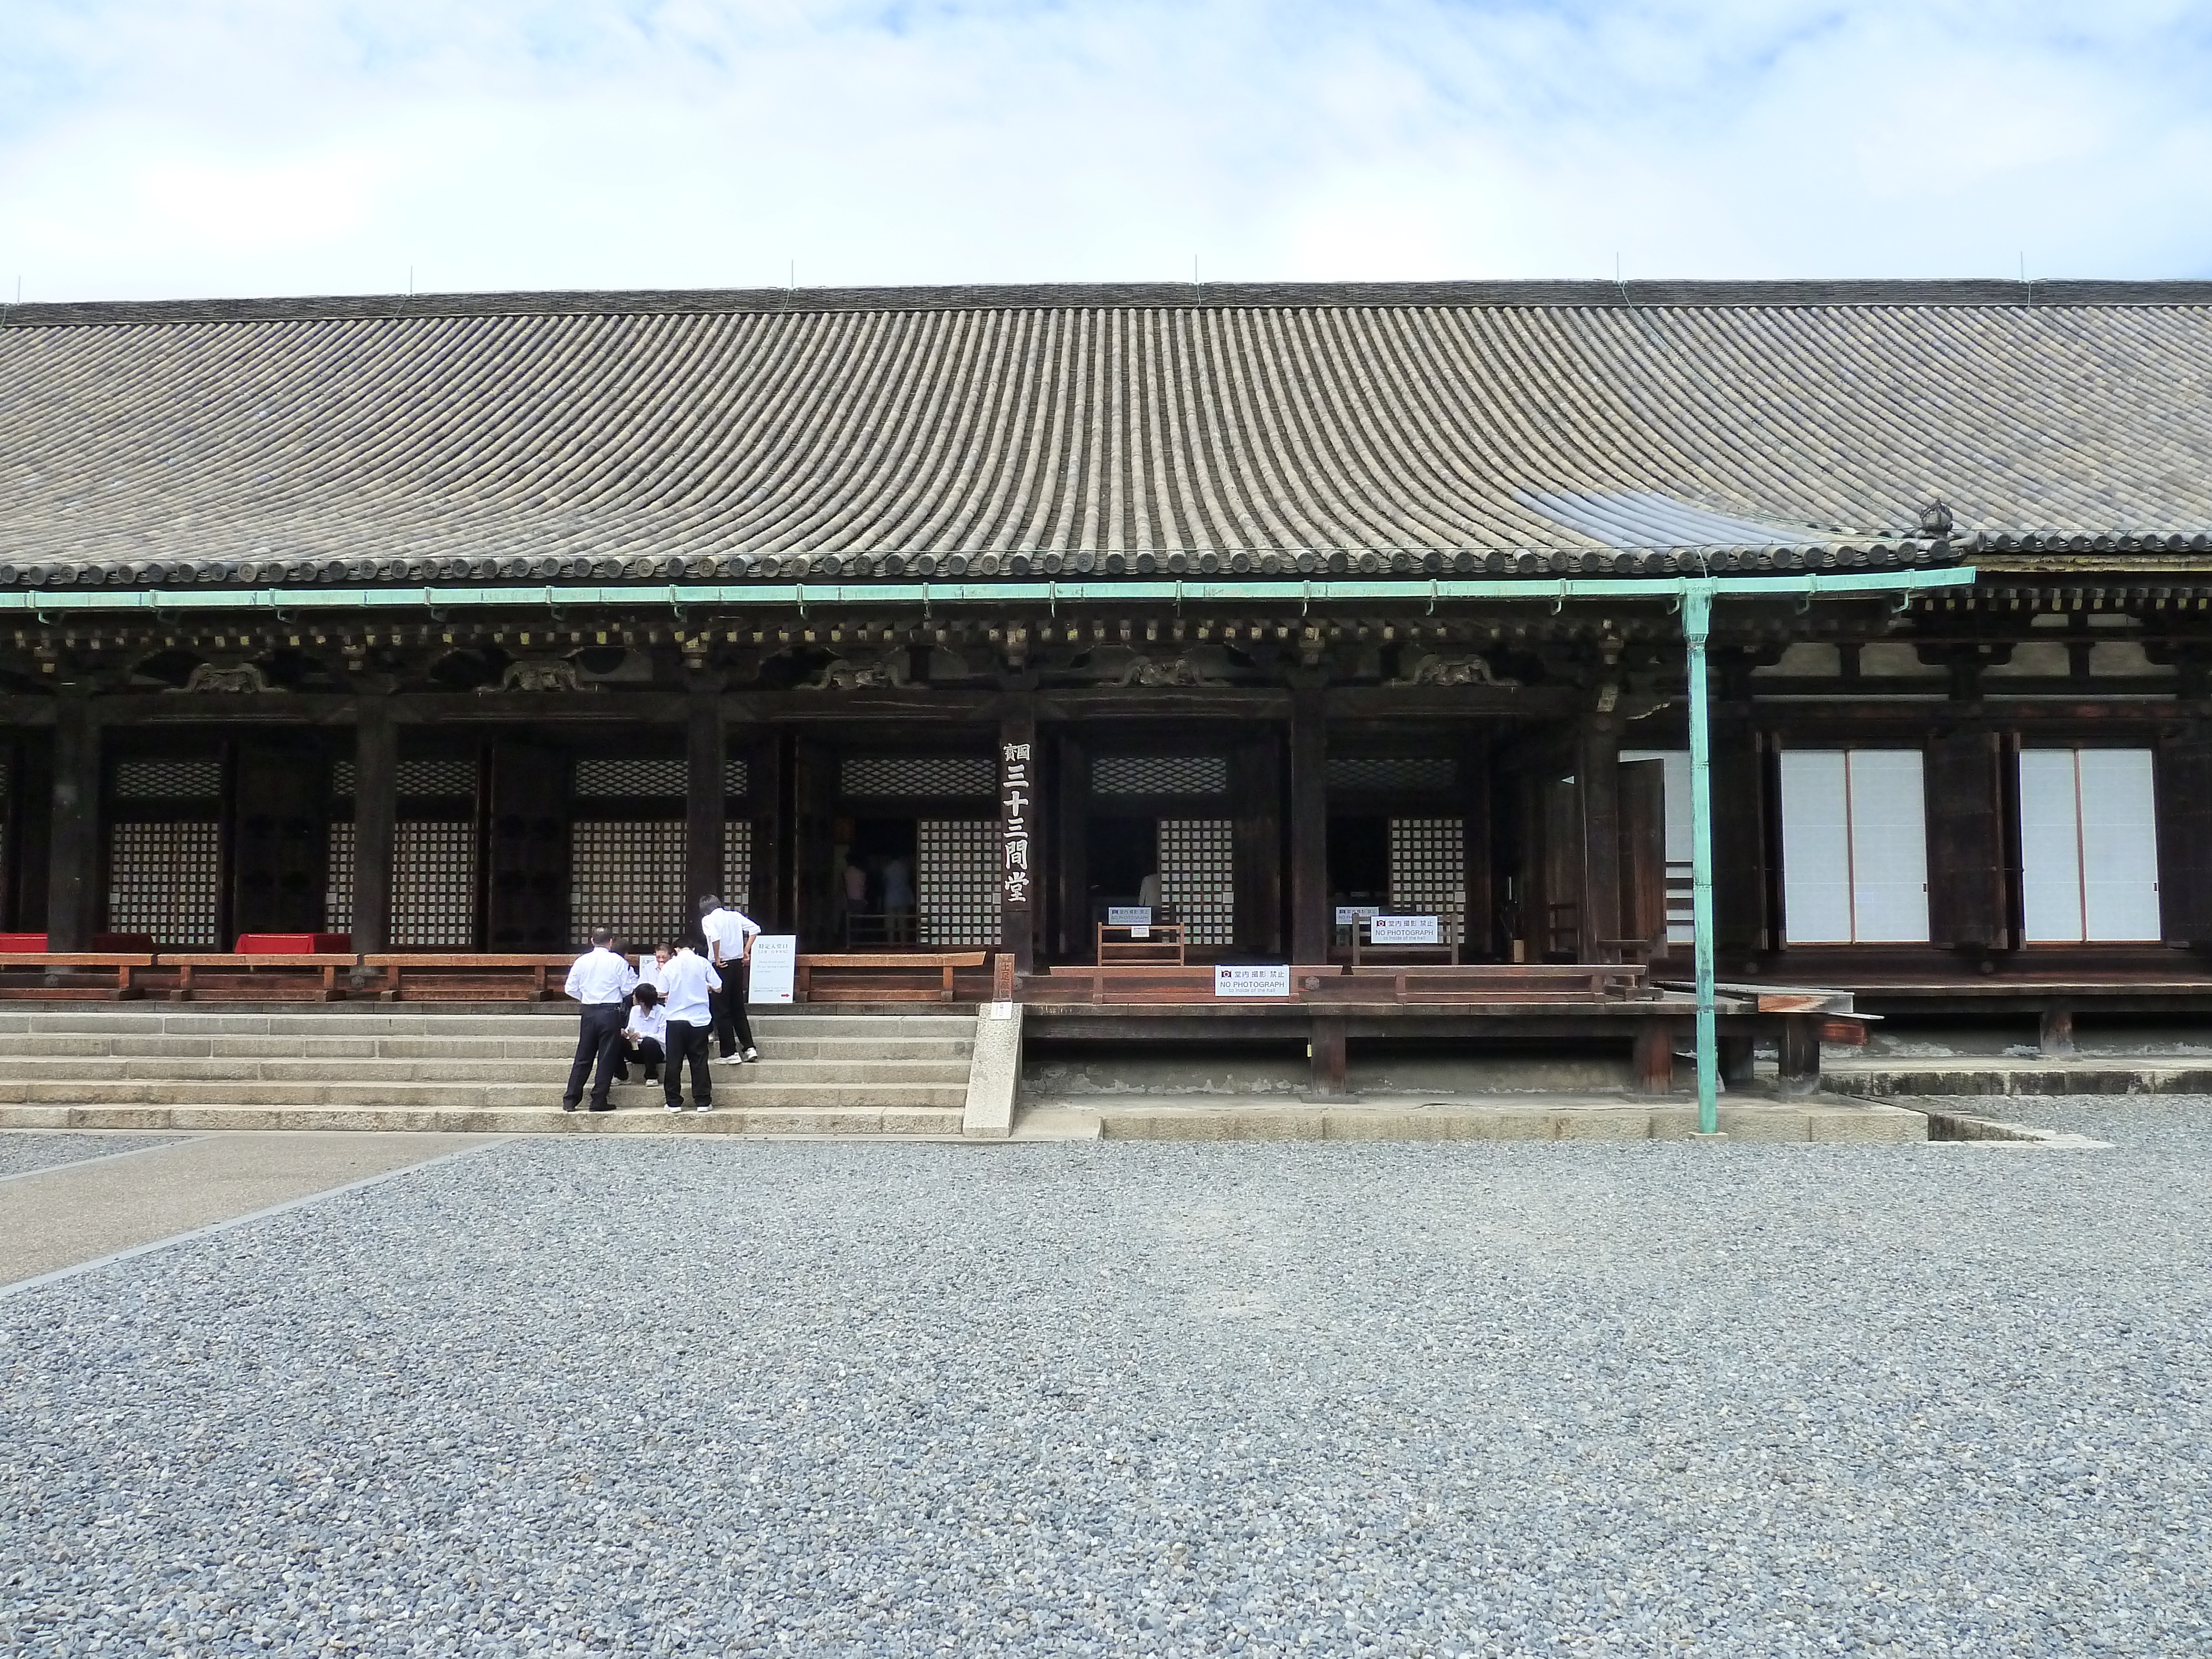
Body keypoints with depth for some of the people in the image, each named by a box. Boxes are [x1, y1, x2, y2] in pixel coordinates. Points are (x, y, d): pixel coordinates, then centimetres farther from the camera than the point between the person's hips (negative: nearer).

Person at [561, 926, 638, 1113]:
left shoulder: (582, 961, 3)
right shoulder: (618, 961, -6)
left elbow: (570, 988, 5)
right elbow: (627, 989, -5)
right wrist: (632, 974, 13)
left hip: (589, 1013, 3)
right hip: (611, 1012, -3)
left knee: (583, 1057, 11)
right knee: (606, 1058, 3)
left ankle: (570, 1100, 10)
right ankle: (599, 1101, 2)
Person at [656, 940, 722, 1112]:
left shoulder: (670, 965, 0)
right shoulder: (703, 963, -2)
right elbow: (718, 988, -2)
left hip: (676, 1019, 0)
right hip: (699, 1020, 0)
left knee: (674, 1062, 6)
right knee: (699, 1062, 5)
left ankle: (674, 1102, 8)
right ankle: (703, 1102, 5)